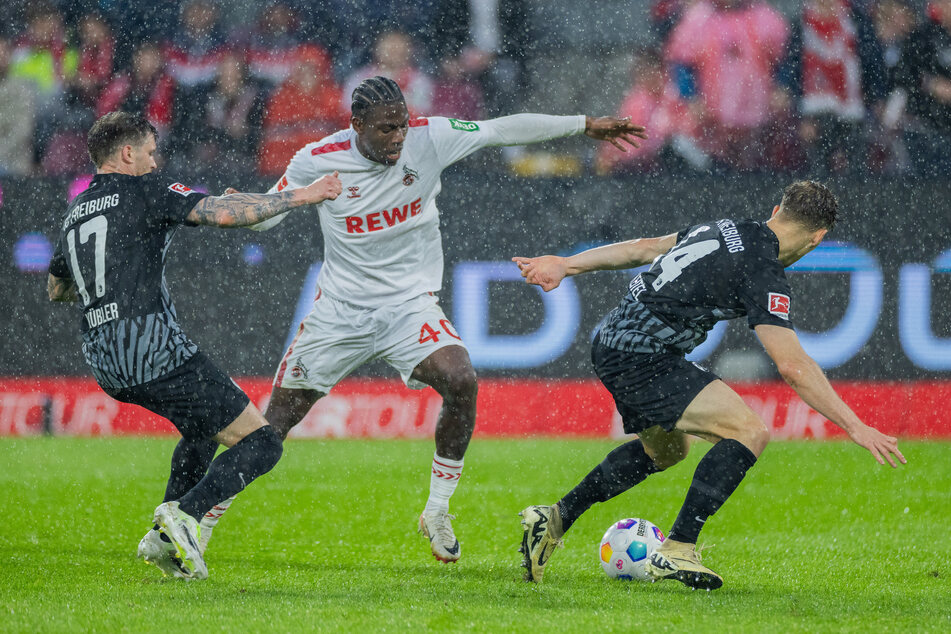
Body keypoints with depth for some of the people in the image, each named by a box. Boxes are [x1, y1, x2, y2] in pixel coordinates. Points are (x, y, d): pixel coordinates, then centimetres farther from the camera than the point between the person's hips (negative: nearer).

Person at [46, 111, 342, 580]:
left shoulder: (75, 212, 19)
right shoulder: (143, 192, -3)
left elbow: (56, 290, 33)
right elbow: (225, 212, -14)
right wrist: (302, 195, -6)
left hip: (102, 362, 8)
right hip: (155, 349, -8)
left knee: (202, 428, 32)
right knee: (260, 443, -4)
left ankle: (164, 538, 18)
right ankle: (185, 514, -23)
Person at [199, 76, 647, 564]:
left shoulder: (429, 138, -11)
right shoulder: (319, 160, -12)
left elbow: (503, 130, -6)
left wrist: (586, 125, -4)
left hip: (409, 302, 0)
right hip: (338, 311, 0)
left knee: (460, 380, -26)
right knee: (276, 421, 3)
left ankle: (437, 511, -9)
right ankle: (209, 512, 22)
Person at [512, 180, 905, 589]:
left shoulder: (724, 229, 11)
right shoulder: (763, 271, -16)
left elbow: (644, 249, 20)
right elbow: (793, 367, -21)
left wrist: (566, 265, 27)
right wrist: (854, 426, -20)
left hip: (611, 346, 10)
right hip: (644, 361, -10)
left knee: (665, 450, 30)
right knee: (749, 432, -14)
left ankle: (554, 520, 33)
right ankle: (677, 551, -15)